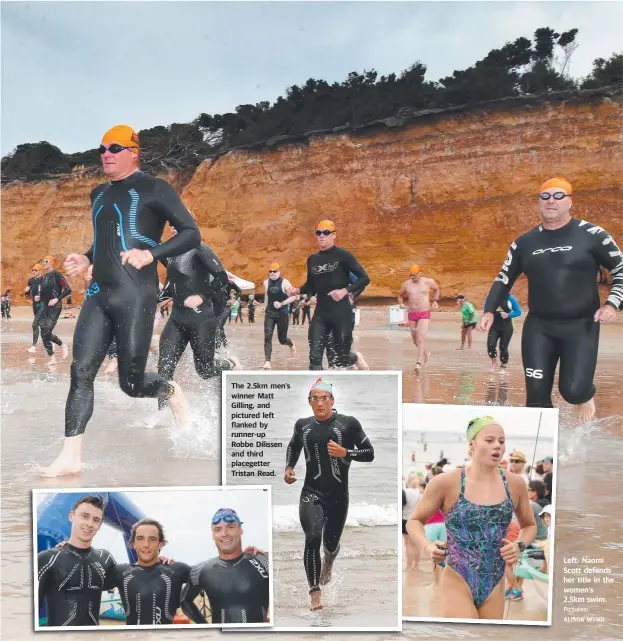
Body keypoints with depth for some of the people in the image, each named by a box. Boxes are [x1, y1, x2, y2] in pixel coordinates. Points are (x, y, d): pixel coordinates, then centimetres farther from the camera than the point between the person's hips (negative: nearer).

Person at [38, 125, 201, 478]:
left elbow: (192, 234, -7)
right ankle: (71, 456, -1)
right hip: (99, 295, 6)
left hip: (136, 296, -6)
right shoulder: (99, 194, 21)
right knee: (81, 372, -5)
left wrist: (151, 254, -20)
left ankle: (173, 392, 29)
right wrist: (87, 259, 16)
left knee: (131, 383, -4)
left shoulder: (153, 189, -1)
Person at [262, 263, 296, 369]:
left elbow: (293, 297, -11)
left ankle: (291, 345, 45)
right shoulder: (266, 283, 4)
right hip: (269, 313, 3)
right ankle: (267, 362, -13)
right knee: (267, 337, -12)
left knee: (282, 339, 8)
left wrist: (281, 304, -22)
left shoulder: (285, 282, -10)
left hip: (282, 313, -3)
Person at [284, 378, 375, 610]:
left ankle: (328, 563, 50)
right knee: (312, 538, -18)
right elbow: (293, 446, 24)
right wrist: (289, 467, 7)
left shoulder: (348, 423, -7)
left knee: (331, 542, 12)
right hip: (311, 493, 1)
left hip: (338, 494, 0)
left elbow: (369, 454, -4)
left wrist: (345, 453, -20)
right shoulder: (302, 425, 4)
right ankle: (315, 592, -6)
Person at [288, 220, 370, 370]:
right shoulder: (312, 259, 10)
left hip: (341, 313, -4)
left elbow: (365, 278, -6)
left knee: (342, 360, 4)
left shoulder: (343, 255, -5)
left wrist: (346, 290, -19)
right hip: (320, 314, 4)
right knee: (315, 357, -6)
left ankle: (357, 358, 40)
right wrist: (298, 290, 1)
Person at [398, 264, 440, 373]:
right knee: (415, 341, 12)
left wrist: (435, 300, 4)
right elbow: (400, 295, 19)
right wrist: (401, 304, -1)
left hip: (424, 315, -4)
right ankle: (426, 354, 40)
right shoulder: (406, 284, 3)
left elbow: (437, 290, 18)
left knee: (420, 338, -20)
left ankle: (419, 362, -26)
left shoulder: (428, 282, -2)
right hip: (412, 315, 4)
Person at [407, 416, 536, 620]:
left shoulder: (515, 484, 0)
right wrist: (428, 546, -16)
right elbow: (414, 521, 3)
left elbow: (529, 525, 18)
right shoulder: (446, 482, -10)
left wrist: (519, 545, -3)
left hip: (495, 587, 5)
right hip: (458, 583, -4)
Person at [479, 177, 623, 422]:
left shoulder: (591, 235, -4)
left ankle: (585, 394, 27)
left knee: (573, 390, -12)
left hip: (581, 325, -3)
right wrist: (490, 310, 2)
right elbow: (504, 279, 14)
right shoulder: (524, 243, 6)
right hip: (538, 326, 3)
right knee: (536, 393, 0)